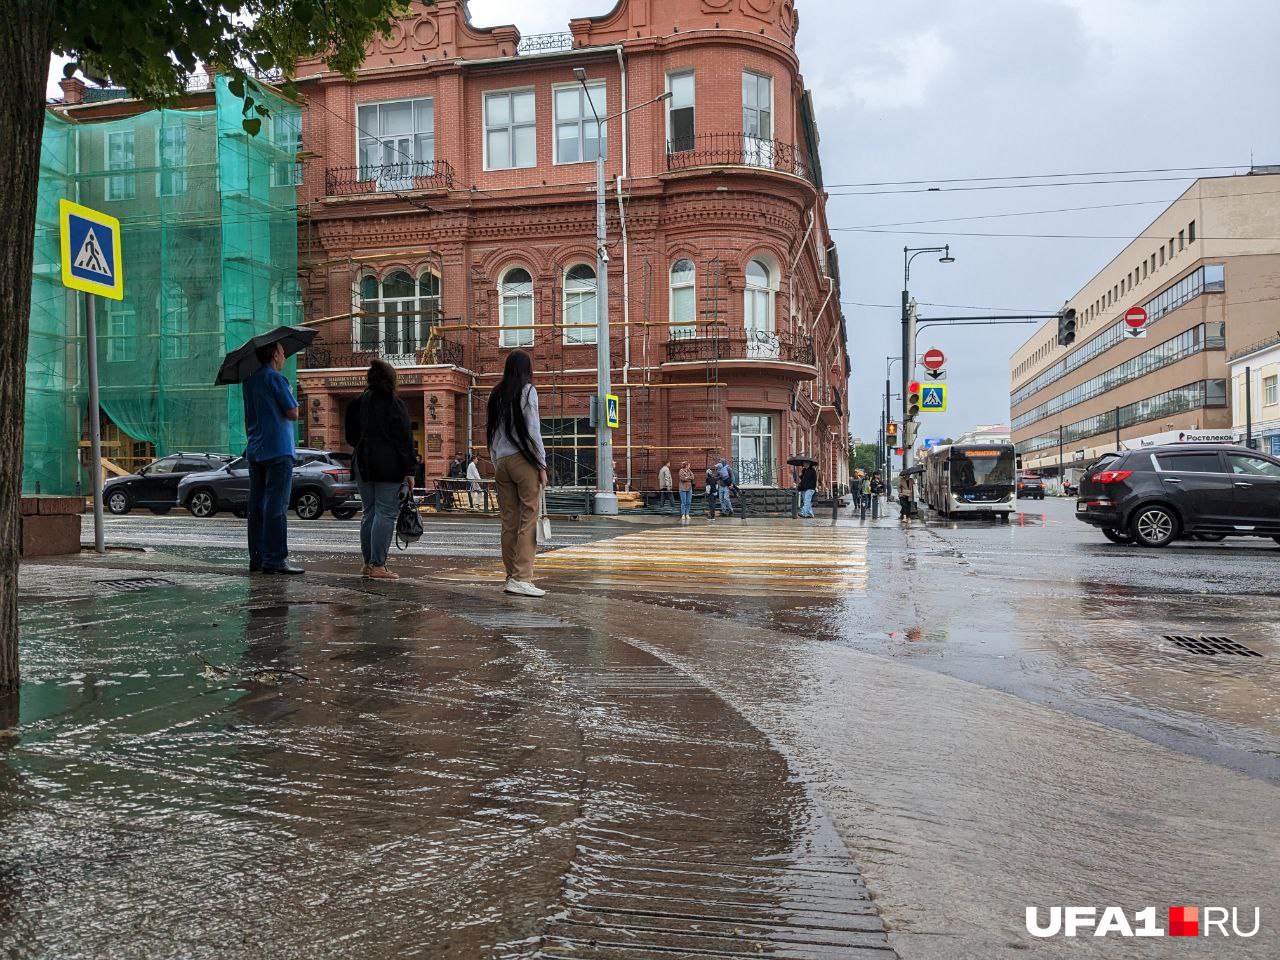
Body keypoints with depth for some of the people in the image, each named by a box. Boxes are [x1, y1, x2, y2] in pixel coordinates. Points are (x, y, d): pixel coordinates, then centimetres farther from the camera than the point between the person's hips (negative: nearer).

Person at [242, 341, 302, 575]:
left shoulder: (249, 380, 15)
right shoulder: (275, 379, -11)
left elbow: (247, 419, 19)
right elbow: (293, 413, -10)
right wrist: (290, 394, 7)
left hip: (255, 452, 8)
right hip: (278, 450, -8)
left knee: (257, 507, 9)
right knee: (277, 507, -8)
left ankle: (257, 559, 13)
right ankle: (275, 560, -9)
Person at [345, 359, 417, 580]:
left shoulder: (357, 404, 10)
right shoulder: (395, 404, -6)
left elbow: (351, 437, 17)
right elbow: (404, 439, -9)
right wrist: (409, 471, -7)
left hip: (362, 465, 6)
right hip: (389, 467, -6)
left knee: (369, 512, 13)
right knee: (386, 513, -5)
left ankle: (368, 563, 16)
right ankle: (377, 565, -7)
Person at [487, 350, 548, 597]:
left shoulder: (497, 394, 14)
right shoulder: (527, 390, -3)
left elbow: (492, 431, 14)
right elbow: (532, 430, -8)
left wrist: (495, 464, 17)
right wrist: (542, 465, -5)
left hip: (501, 461, 6)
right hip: (523, 459, -6)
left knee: (509, 522, 8)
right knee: (528, 519, -6)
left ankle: (512, 577, 10)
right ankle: (521, 578, -13)